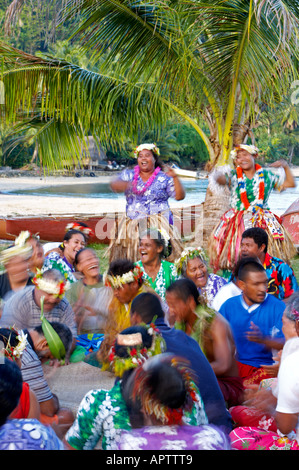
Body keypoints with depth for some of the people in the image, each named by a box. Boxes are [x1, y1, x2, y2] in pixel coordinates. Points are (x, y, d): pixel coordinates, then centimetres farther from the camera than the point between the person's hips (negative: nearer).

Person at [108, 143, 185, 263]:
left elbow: (180, 196, 1)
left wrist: (175, 178, -13)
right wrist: (124, 185, -25)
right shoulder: (129, 175, 14)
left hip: (158, 226, -2)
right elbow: (114, 184, -3)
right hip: (133, 226, 3)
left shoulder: (164, 178, 7)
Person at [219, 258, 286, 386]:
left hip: (267, 365, -3)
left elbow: (285, 345, -6)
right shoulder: (229, 306, 8)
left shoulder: (278, 307, 0)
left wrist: (264, 340, -26)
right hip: (237, 364, 3)